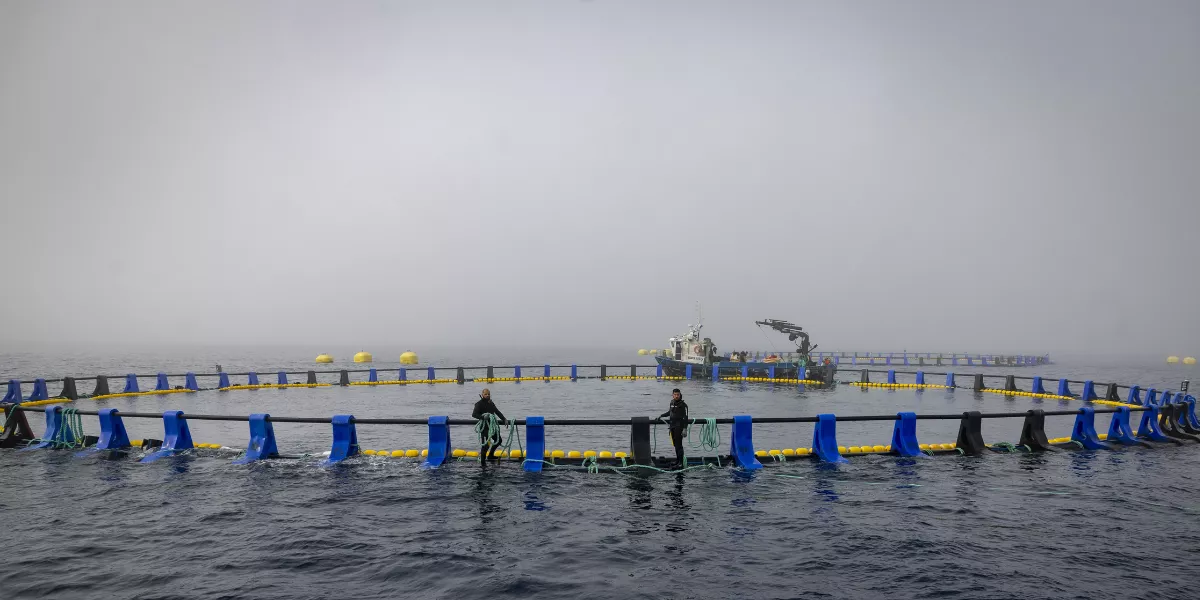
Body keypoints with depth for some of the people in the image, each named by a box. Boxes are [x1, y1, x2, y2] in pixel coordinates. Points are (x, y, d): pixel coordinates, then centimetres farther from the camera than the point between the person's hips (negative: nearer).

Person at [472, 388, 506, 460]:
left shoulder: (491, 403, 11)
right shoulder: (479, 404, -10)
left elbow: (497, 412, 12)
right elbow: (474, 414, -20)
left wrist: (504, 419, 0)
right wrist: (482, 417, -35)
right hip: (484, 427, -8)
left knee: (499, 440, 18)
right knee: (485, 444, -10)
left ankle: (491, 455, 35)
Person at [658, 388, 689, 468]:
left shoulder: (683, 405, -10)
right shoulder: (672, 403, 11)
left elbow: (685, 417, -12)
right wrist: (661, 415, 23)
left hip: (679, 426, -7)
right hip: (672, 426, 7)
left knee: (679, 444, -8)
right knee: (675, 443, 9)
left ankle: (681, 462, -6)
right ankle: (677, 459, 18)